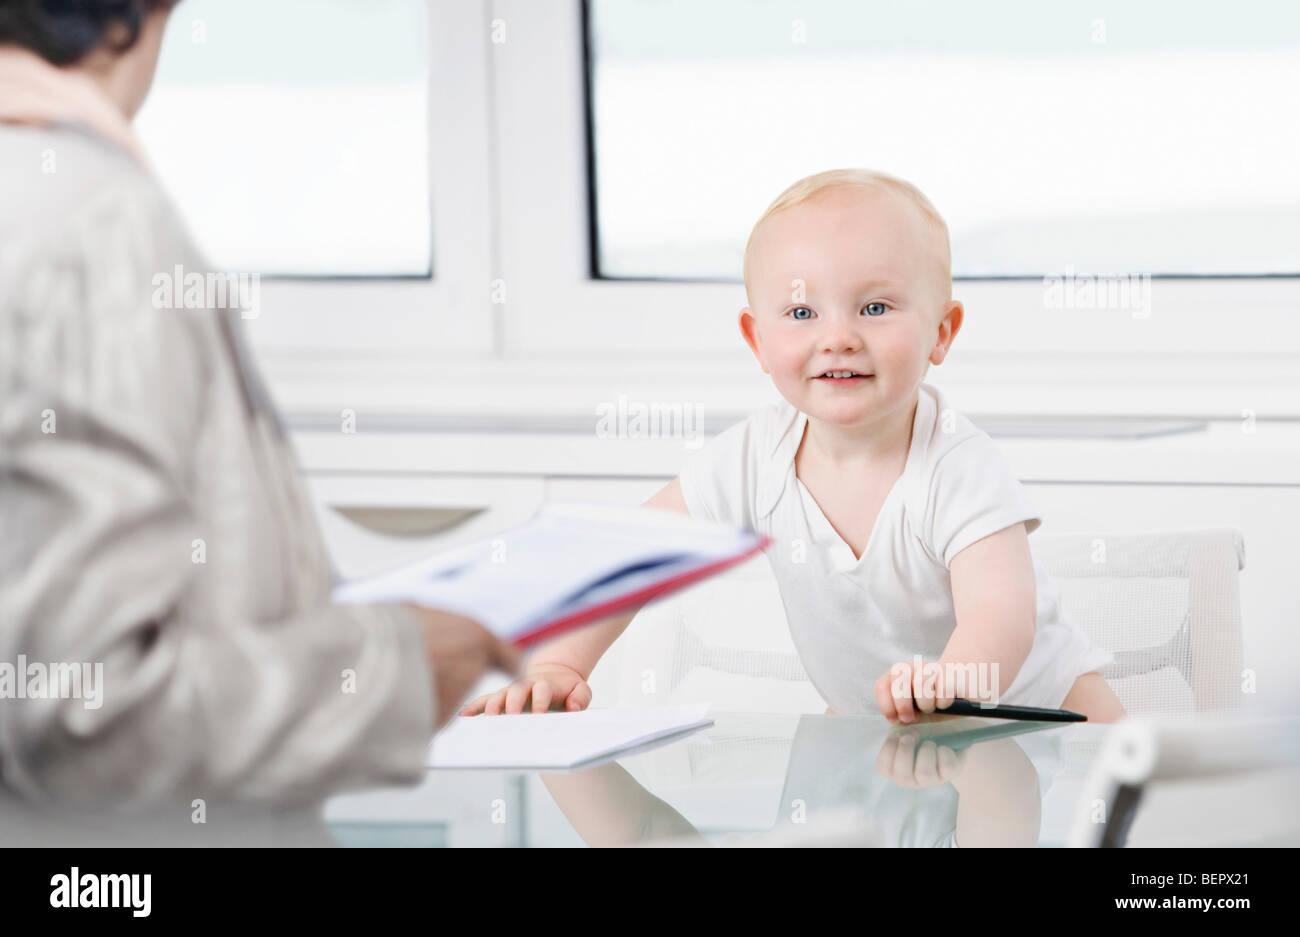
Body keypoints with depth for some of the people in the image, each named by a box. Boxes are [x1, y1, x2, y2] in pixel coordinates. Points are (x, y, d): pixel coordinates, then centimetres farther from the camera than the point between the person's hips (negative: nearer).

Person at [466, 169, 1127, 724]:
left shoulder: (959, 469, -28)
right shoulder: (756, 457, -16)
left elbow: (1002, 617, -42)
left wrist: (947, 680, -65)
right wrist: (555, 666, -22)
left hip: (1026, 698, -5)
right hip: (870, 721, 5)